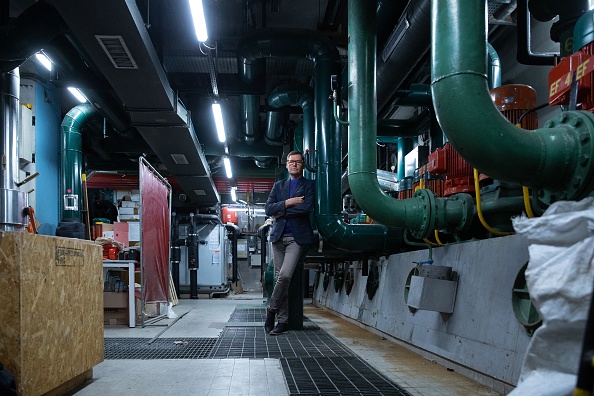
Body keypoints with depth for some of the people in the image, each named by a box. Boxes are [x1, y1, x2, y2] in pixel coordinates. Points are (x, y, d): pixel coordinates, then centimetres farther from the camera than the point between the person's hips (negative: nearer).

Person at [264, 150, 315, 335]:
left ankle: (271, 310, 3)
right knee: (280, 278, 3)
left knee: (284, 276, -18)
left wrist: (282, 212, -4)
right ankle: (283, 320, 8)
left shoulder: (309, 185, 7)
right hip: (278, 237, 4)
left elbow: (306, 207, -10)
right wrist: (288, 202, -8)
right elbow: (268, 209, 5)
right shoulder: (278, 186, 18)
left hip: (297, 237, -4)